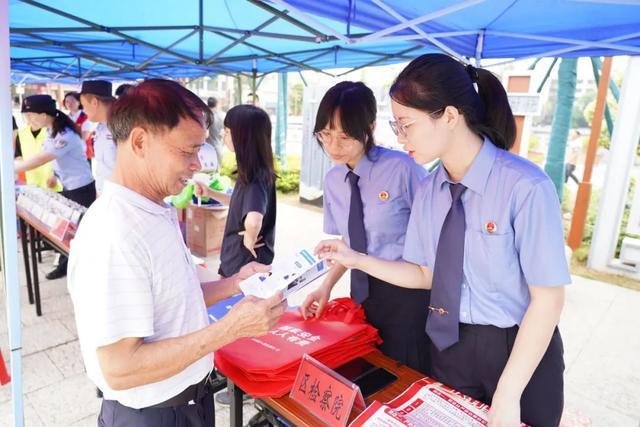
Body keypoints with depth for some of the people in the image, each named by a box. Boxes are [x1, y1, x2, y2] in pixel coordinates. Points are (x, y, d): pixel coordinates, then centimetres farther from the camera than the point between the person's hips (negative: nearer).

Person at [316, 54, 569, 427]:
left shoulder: (525, 187, -23)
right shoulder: (428, 191, -4)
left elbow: (548, 299, -18)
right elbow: (426, 274, 4)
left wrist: (507, 395, -18)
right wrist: (357, 260, -5)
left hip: (520, 352, -5)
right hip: (449, 345, 5)